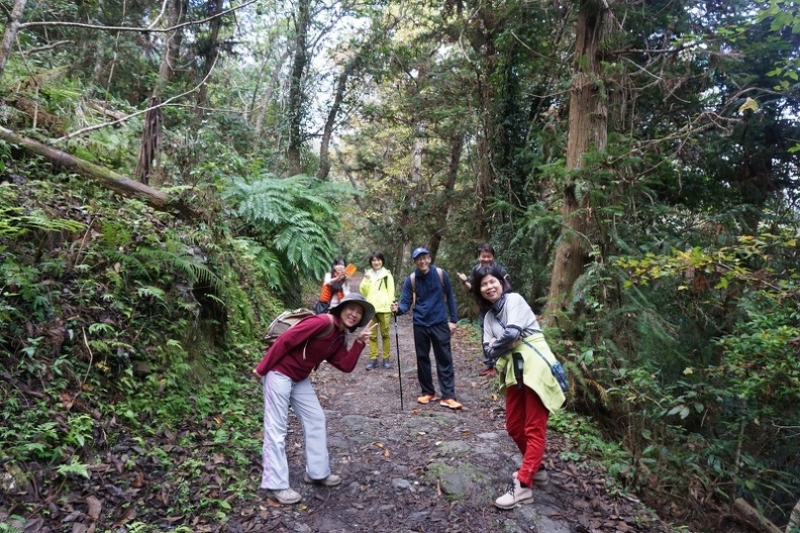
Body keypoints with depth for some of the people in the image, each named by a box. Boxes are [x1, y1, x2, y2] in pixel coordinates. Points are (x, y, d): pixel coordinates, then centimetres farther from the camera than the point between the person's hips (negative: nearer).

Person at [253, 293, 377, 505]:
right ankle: (275, 485, 6)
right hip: (279, 373, -10)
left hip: (300, 379, 10)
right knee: (276, 429, -3)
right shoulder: (323, 322, -22)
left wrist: (360, 342, -10)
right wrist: (262, 368, -20)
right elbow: (285, 340, -23)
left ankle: (318, 473, 24)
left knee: (316, 420, 12)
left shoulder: (339, 338, 7)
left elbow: (346, 366, 0)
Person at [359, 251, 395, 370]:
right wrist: (366, 280, -9)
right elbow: (363, 292, 5)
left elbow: (391, 292, 0)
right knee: (372, 335, 4)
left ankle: (386, 359, 13)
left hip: (384, 308, -3)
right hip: (371, 308, 3)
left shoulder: (387, 274, 2)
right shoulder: (368, 274, 11)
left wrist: (390, 305, -8)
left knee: (385, 334, 4)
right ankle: (373, 359, 10)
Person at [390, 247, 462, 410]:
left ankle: (448, 396, 2)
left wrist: (453, 319, 1)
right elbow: (406, 303, -6)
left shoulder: (440, 274, -5)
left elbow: (449, 296, 2)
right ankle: (428, 392, 24)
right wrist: (398, 309, -29)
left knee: (444, 359, -1)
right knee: (422, 358, 10)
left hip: (440, 323, -2)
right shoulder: (411, 280, -3)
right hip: (420, 324, 2)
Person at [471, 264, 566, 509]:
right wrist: (504, 344, -11)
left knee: (534, 428, -4)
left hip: (535, 365, -8)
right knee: (514, 426, 13)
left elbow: (512, 332, -18)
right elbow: (489, 349, 7)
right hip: (514, 370, 8)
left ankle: (522, 485, -5)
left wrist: (496, 344, -1)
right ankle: (534, 468, 33)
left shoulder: (514, 300, -5)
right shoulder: (489, 316, 15)